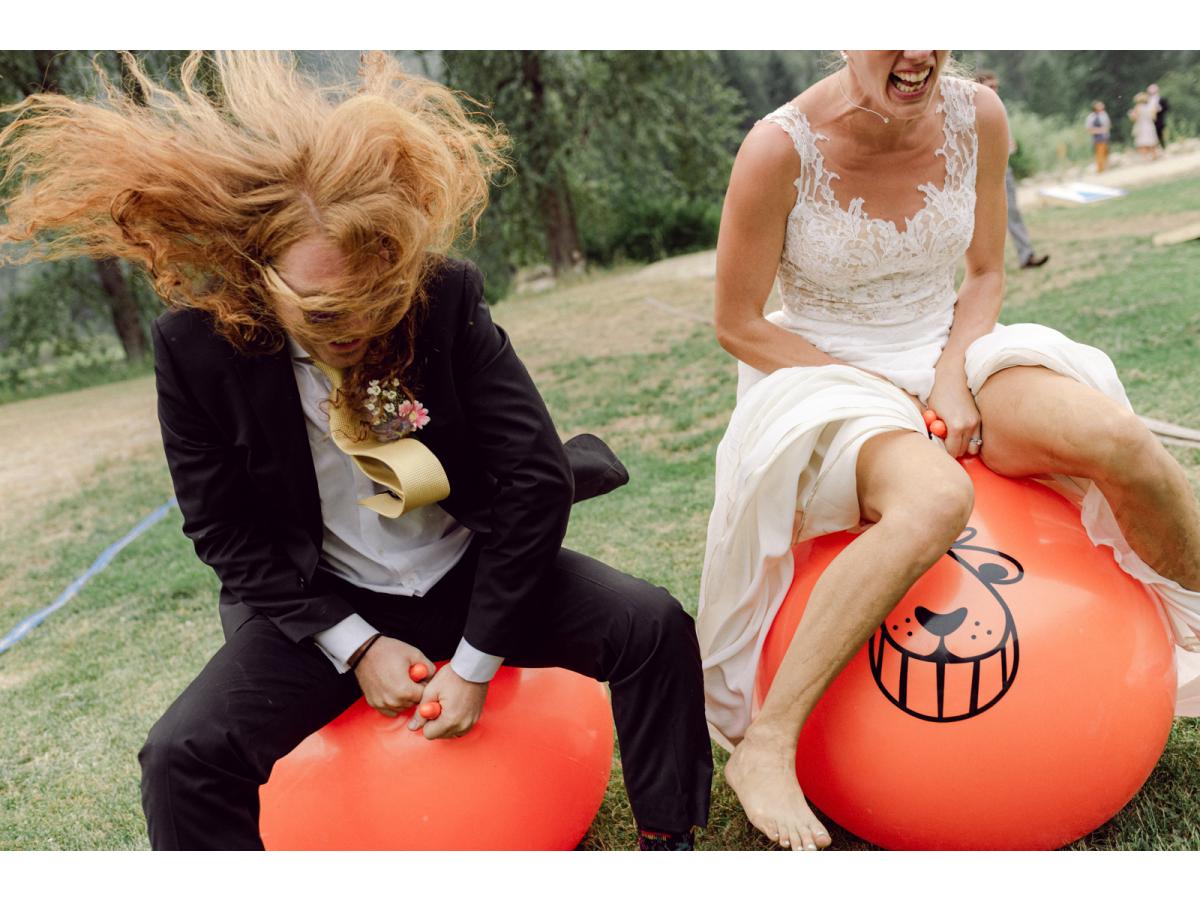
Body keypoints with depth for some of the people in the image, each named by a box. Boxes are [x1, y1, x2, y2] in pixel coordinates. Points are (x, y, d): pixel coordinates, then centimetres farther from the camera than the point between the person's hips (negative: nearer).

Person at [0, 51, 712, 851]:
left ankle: (667, 837, 6)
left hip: (470, 575, 1)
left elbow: (536, 478, -16)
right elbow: (227, 532, -6)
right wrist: (356, 646, -14)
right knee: (181, 758, -21)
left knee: (652, 624, -16)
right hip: (325, 604, 0)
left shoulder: (446, 297, -17)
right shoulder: (197, 345, -16)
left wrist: (474, 662, -15)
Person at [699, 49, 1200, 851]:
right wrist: (884, 393, -15)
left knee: (1120, 439, -21)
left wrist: (950, 379, -11)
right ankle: (764, 748, -29)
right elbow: (738, 326, -11)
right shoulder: (781, 150, -17)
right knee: (936, 498, -37)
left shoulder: (977, 116, -4)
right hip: (824, 378, -4)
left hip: (949, 358, 4)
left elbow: (986, 274, 8)